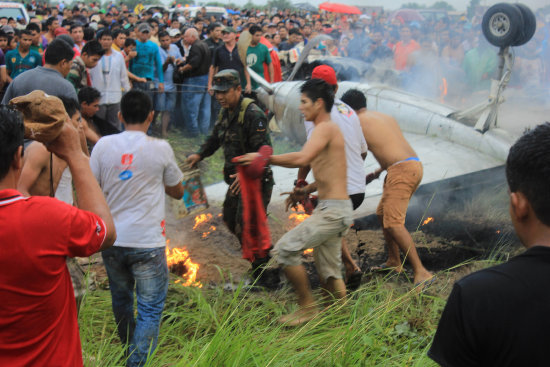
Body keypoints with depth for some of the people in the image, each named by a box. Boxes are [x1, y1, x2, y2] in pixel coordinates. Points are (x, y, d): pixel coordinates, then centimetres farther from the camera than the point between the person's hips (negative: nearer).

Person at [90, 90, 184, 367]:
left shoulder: (104, 145, -3)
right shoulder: (161, 149, -7)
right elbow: (177, 192, 6)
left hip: (111, 240, 4)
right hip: (147, 243, -4)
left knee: (121, 300, 23)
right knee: (150, 310, 4)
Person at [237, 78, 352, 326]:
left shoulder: (326, 128, -11)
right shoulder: (327, 130, 20)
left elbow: (302, 159, -29)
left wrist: (265, 158, -20)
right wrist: (304, 191, 18)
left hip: (333, 210, -10)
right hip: (331, 209, 10)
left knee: (284, 249, -13)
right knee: (328, 273, 14)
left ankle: (307, 306, -3)